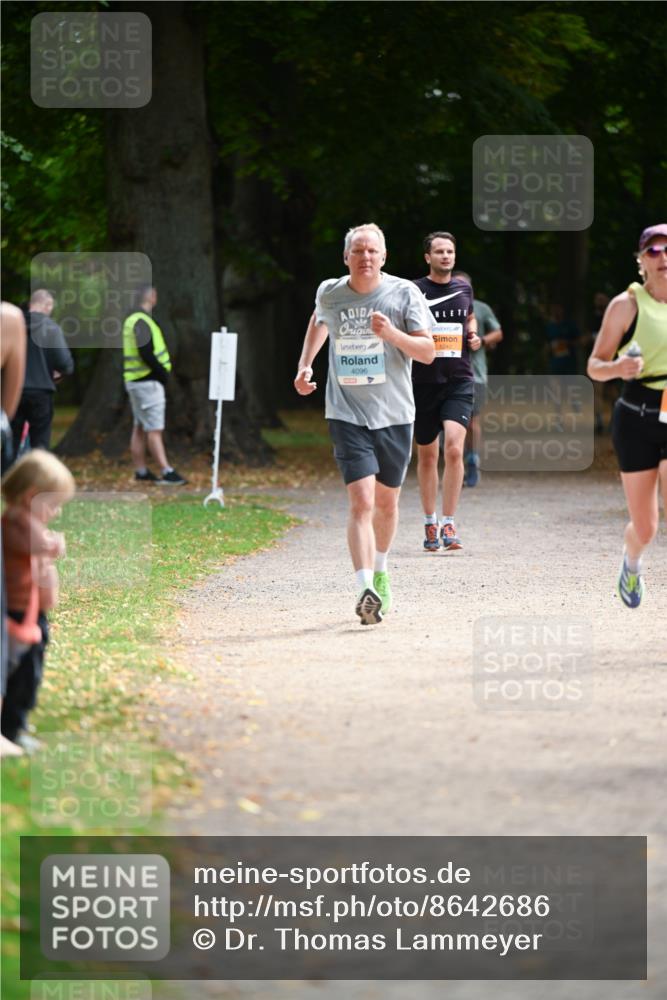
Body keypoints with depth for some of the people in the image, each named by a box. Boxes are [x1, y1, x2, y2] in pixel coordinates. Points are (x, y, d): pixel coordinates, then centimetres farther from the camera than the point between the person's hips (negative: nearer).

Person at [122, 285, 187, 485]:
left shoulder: (133, 320, 14)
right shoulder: (142, 322, -17)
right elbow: (146, 355, -24)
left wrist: (161, 372, 10)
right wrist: (163, 373, -13)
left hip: (136, 380, 10)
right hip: (148, 382, -10)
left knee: (139, 428, 12)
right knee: (154, 429, -11)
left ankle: (140, 471, 17)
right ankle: (166, 472, -13)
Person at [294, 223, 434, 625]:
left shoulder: (404, 293, -4)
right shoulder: (329, 293, 1)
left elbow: (428, 351, -6)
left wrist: (392, 334, -22)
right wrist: (305, 365, 15)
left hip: (394, 415, 1)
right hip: (347, 415, -1)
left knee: (386, 502, 15)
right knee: (361, 502, -17)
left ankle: (380, 572, 41)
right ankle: (366, 591, -26)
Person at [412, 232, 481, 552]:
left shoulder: (463, 288, 9)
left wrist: (473, 336, 8)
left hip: (459, 381, 1)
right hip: (424, 382, -1)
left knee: (454, 447, -17)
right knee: (427, 455, 8)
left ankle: (448, 524, -12)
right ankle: (430, 524, 24)